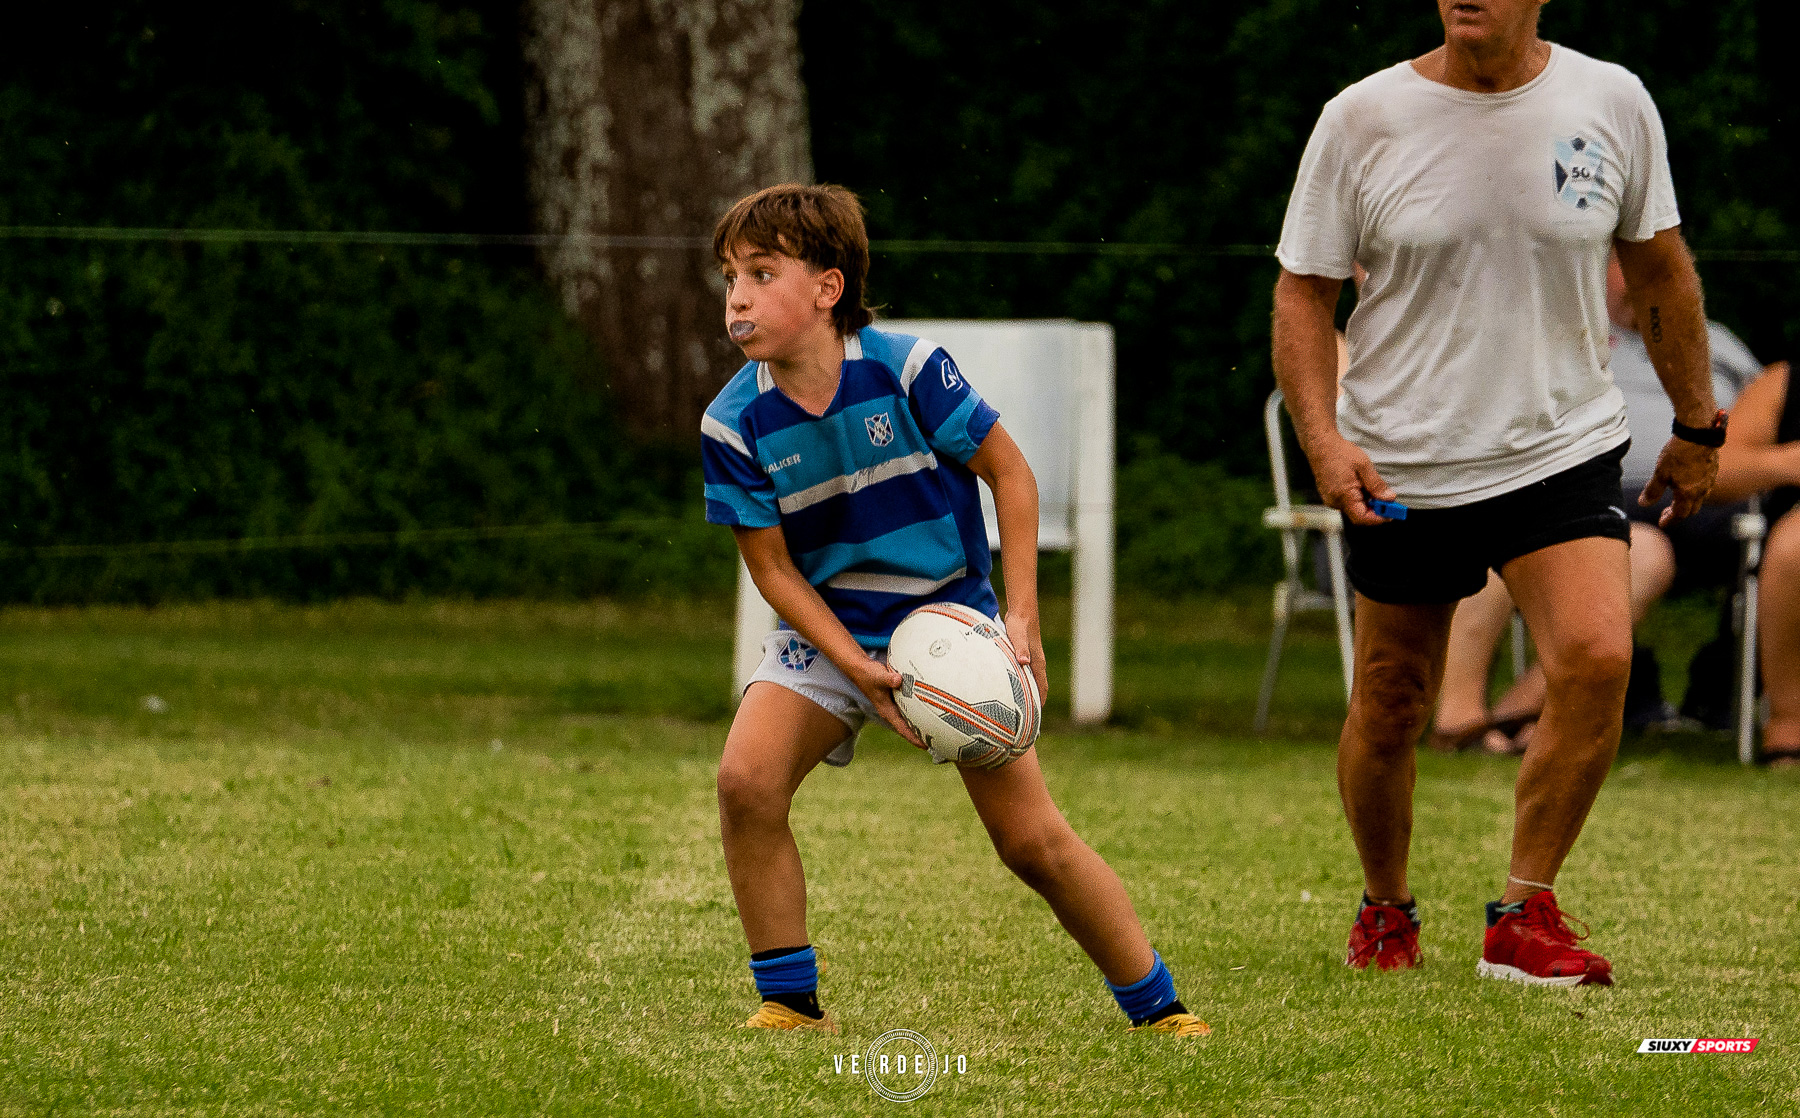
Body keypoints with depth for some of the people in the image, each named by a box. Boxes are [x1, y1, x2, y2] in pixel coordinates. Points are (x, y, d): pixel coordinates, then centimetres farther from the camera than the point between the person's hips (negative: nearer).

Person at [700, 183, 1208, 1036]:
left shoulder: (907, 371, -18)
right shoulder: (735, 424, -13)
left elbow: (1009, 472, -7)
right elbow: (773, 566, -8)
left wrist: (1021, 616, -13)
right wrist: (855, 668, -21)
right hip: (827, 630, 2)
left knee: (1033, 839, -4)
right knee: (746, 780, -22)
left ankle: (1156, 1006, 12)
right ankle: (790, 1003, -8)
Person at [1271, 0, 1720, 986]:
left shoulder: (1612, 104, -2)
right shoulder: (1362, 119, -5)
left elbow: (1660, 269, 11)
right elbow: (1303, 289, 0)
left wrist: (1697, 425, 16)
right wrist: (1323, 439, -13)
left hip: (1564, 451, 0)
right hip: (1399, 471, 0)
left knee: (1597, 658, -20)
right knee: (1390, 708, 5)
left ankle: (1524, 919, -8)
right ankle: (1385, 910, 32)